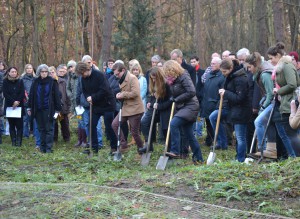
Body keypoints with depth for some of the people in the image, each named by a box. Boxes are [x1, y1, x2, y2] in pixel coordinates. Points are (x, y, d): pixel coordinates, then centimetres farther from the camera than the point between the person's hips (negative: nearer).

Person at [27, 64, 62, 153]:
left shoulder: (52, 82, -3)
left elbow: (56, 96, -3)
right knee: (41, 129, 9)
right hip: (38, 109, 4)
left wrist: (57, 109, -6)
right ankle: (42, 146, 16)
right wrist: (29, 108, 8)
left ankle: (48, 147, -1)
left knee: (49, 129, -2)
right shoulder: (36, 82, 7)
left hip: (48, 109, -4)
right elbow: (31, 95, 10)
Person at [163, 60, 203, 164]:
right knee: (189, 134, 9)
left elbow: (192, 92, -22)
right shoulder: (173, 79, 11)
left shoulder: (184, 77, -14)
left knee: (174, 124, -25)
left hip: (190, 106, -9)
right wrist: (172, 99, 2)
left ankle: (175, 151, -23)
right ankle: (198, 158, 17)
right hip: (181, 107, 9)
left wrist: (177, 99, -16)